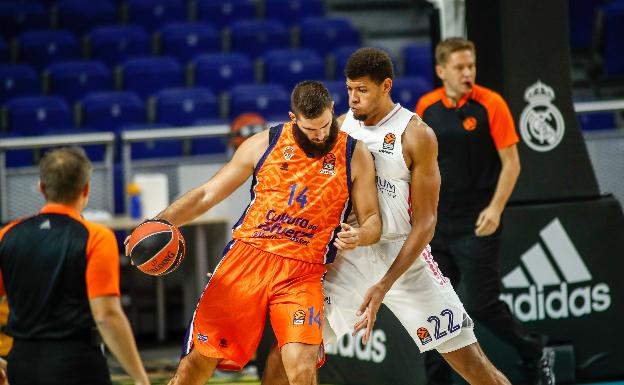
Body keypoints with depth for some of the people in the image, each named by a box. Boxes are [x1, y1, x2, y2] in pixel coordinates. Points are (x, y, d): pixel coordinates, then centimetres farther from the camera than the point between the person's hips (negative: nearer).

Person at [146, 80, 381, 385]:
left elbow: (373, 220, 7)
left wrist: (359, 236, -18)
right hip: (247, 257, 1)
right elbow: (207, 194, 9)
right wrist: (159, 222, -4)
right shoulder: (264, 144, 4)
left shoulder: (354, 154, 3)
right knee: (200, 359, 1)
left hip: (302, 274, -1)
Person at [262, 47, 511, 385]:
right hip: (347, 257, 4)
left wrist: (384, 286, -20)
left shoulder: (415, 135, -10)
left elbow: (424, 224, -12)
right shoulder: (340, 126, 5)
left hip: (403, 256, -4)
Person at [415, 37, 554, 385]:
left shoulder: (491, 105, -9)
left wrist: (495, 208, -18)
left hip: (477, 225, -5)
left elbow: (511, 163, -8)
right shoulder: (426, 107, 3)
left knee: (482, 304, -4)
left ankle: (538, 355, 19)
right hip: (437, 224, 5)